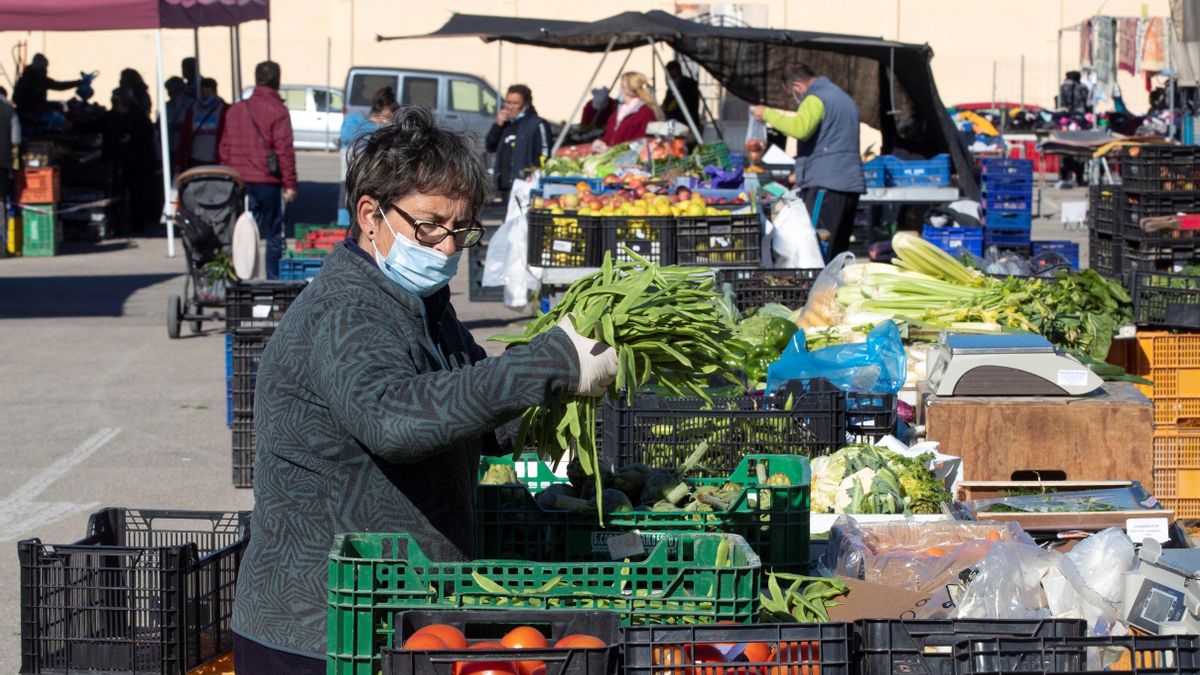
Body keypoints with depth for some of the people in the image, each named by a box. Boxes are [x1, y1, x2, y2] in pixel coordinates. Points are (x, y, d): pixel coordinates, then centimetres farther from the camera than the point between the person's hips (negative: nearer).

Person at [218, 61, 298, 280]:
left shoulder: (234, 110, 11)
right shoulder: (277, 111, -7)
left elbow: (224, 148, 14)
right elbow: (284, 150, -11)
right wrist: (290, 183, -9)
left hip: (238, 181, 5)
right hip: (267, 182, -5)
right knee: (274, 235, 3)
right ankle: (275, 280, 2)